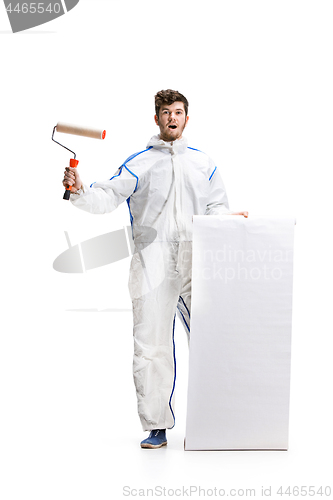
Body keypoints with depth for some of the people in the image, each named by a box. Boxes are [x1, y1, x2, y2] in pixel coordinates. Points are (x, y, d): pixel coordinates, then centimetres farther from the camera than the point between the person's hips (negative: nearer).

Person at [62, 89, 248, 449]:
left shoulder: (203, 163, 17)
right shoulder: (138, 164, 10)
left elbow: (216, 208, 19)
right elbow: (107, 197, 2)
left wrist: (230, 217, -2)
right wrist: (79, 191, -16)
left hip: (196, 264, 2)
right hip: (152, 267, -2)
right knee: (151, 347, -3)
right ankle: (156, 427, 6)